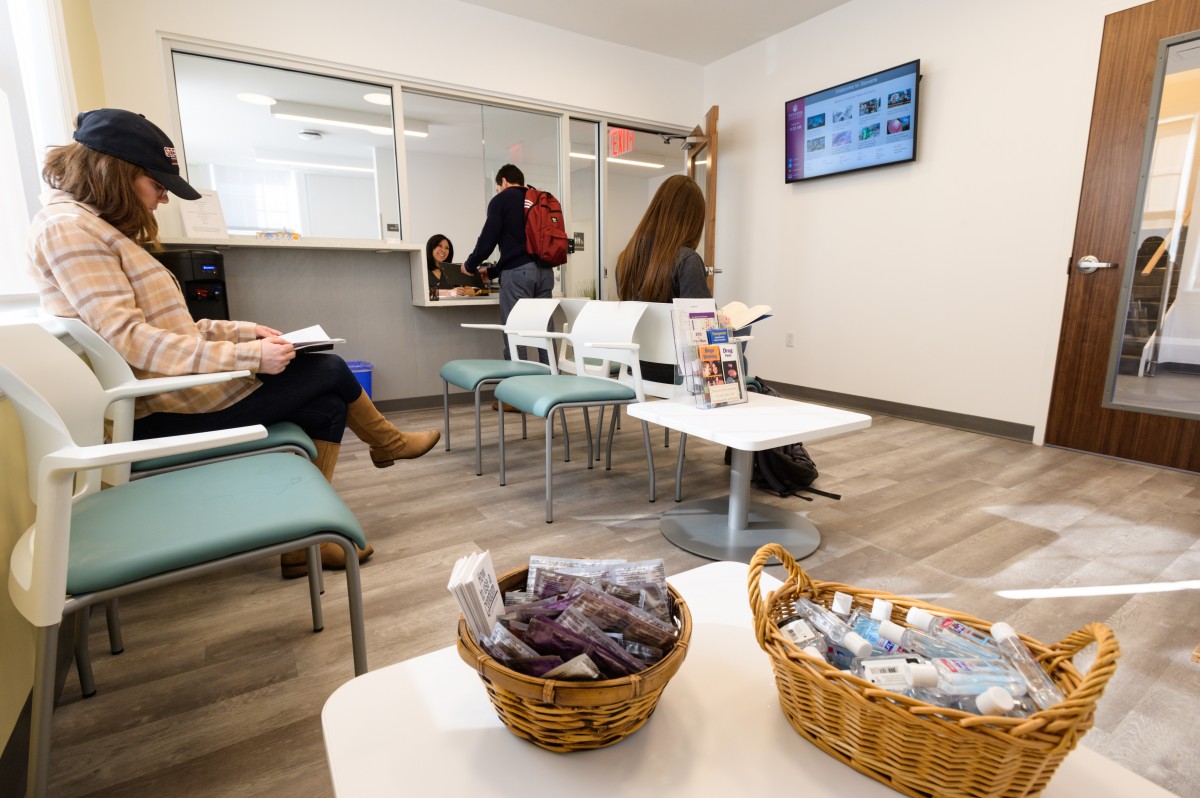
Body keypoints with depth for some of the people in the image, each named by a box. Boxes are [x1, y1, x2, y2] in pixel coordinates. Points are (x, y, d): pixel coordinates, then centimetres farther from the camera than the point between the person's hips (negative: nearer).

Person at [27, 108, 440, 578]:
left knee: (328, 408, 4)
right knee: (329, 371, -4)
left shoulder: (101, 231, 19)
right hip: (162, 411, -10)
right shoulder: (68, 228, -12)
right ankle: (388, 443, 25)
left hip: (174, 387, 10)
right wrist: (248, 356, -26)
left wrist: (241, 331, 4)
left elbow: (169, 329, 16)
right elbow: (128, 339, -23)